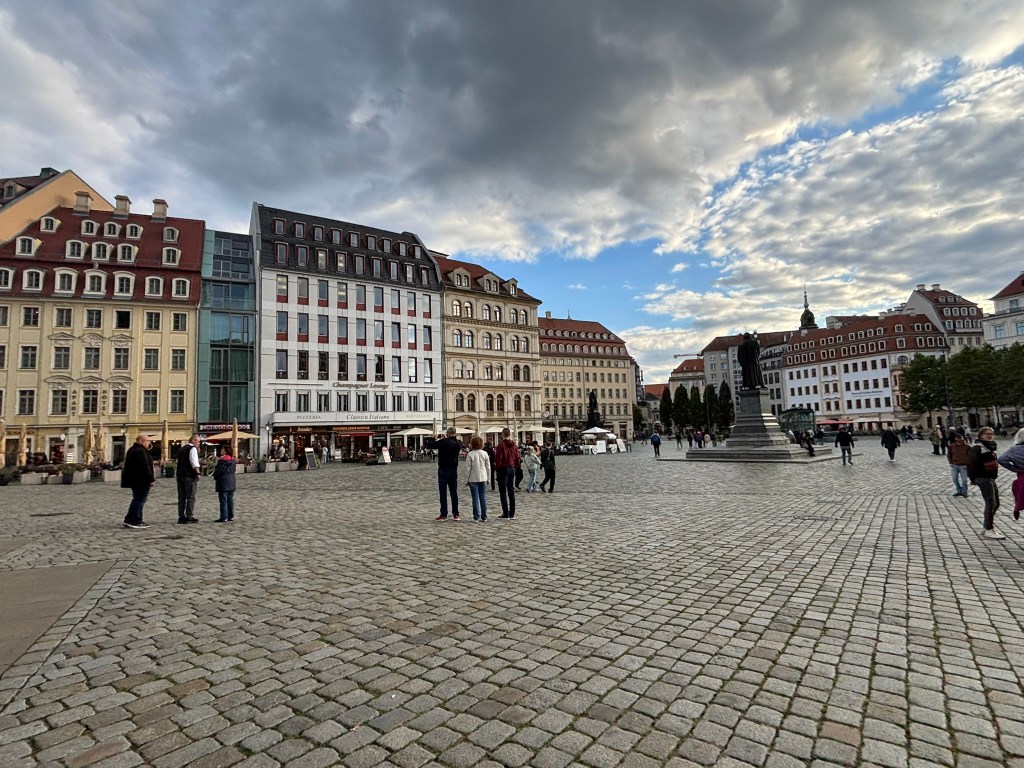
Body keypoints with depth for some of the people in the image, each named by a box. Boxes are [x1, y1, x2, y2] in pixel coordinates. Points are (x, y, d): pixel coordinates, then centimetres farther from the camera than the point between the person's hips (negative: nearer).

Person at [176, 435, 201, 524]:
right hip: (189, 476, -8)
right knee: (191, 497, -2)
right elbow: (194, 463, -18)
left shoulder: (181, 449, 18)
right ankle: (189, 517, -3)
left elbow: (180, 462, 22)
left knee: (181, 497, 10)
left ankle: (181, 517, 12)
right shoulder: (193, 449, -9)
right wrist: (198, 473, -15)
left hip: (180, 475, 8)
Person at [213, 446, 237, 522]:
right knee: (230, 500, 11)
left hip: (223, 482, -7)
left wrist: (215, 479, 7)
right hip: (232, 482, 7)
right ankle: (231, 517, 14)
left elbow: (217, 471, -9)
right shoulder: (233, 461, 8)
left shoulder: (221, 461, -13)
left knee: (223, 500, -4)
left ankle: (224, 517, -4)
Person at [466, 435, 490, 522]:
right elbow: (488, 467, 5)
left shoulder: (470, 454, -9)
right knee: (483, 498, 7)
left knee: (475, 498, 1)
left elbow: (468, 467, -8)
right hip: (483, 478, 3)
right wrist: (487, 477, 15)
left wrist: (467, 479, 1)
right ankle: (484, 517, 10)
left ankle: (476, 517, 2)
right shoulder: (485, 453, 2)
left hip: (473, 478, -3)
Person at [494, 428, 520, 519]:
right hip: (512, 469, 6)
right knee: (511, 491, 12)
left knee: (503, 492, -1)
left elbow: (498, 458, -16)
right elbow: (517, 458, 7)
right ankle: (512, 513, 16)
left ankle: (506, 514, -2)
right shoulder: (514, 445, 5)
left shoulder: (501, 445, -14)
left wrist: (498, 467, 0)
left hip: (503, 469, -6)